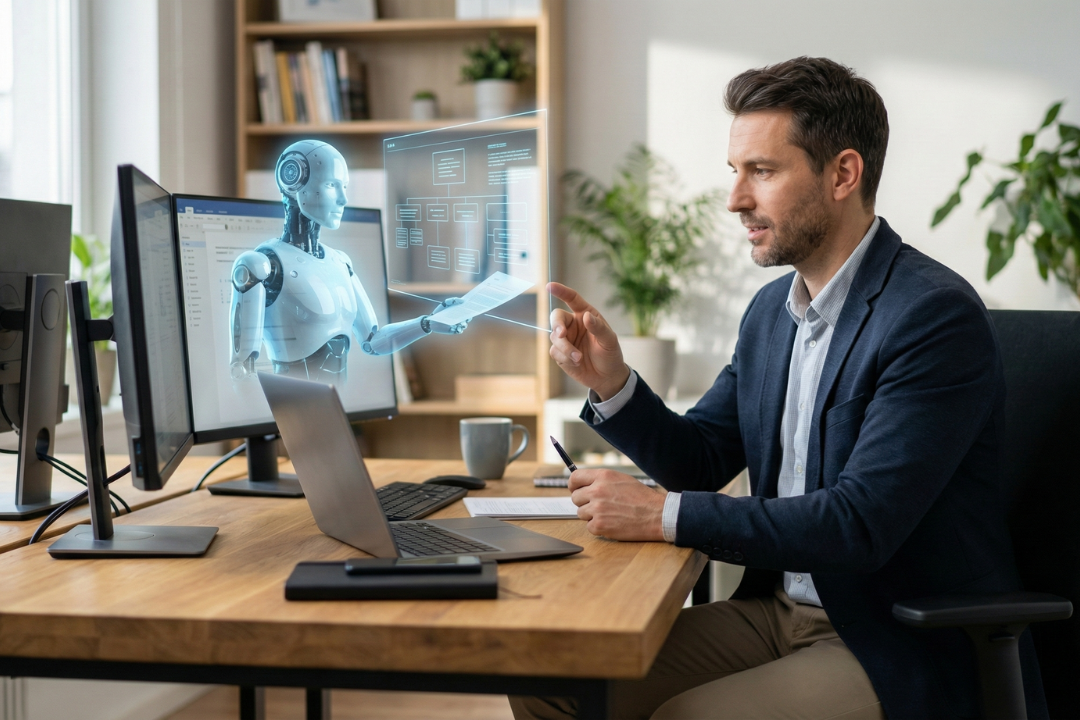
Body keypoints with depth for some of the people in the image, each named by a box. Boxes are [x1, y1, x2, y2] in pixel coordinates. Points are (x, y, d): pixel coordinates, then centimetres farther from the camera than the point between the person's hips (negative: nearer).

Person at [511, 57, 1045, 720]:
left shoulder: (936, 316, -18)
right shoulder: (773, 309, 8)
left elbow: (861, 524, -25)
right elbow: (700, 459, 12)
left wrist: (667, 516, -24)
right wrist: (611, 382, -5)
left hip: (912, 648, -7)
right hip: (779, 609, 7)